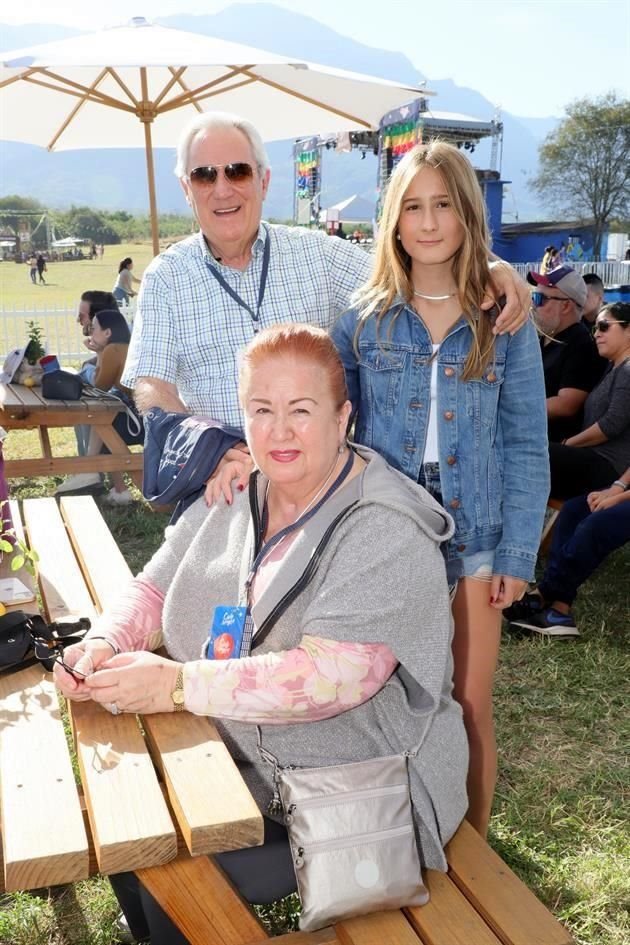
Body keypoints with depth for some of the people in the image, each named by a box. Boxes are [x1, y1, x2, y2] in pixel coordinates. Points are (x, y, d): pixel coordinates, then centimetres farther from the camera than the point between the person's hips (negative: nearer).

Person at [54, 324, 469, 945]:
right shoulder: (230, 496, 3)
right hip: (231, 765, 7)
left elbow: (331, 674, -30)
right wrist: (105, 644, -12)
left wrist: (180, 684, -30)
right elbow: (156, 589, 9)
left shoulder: (385, 533, -21)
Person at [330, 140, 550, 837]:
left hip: (474, 539, 0)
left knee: (469, 707, 8)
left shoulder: (504, 323, -1)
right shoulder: (364, 318, 0)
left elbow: (525, 447, 0)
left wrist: (517, 555, -4)